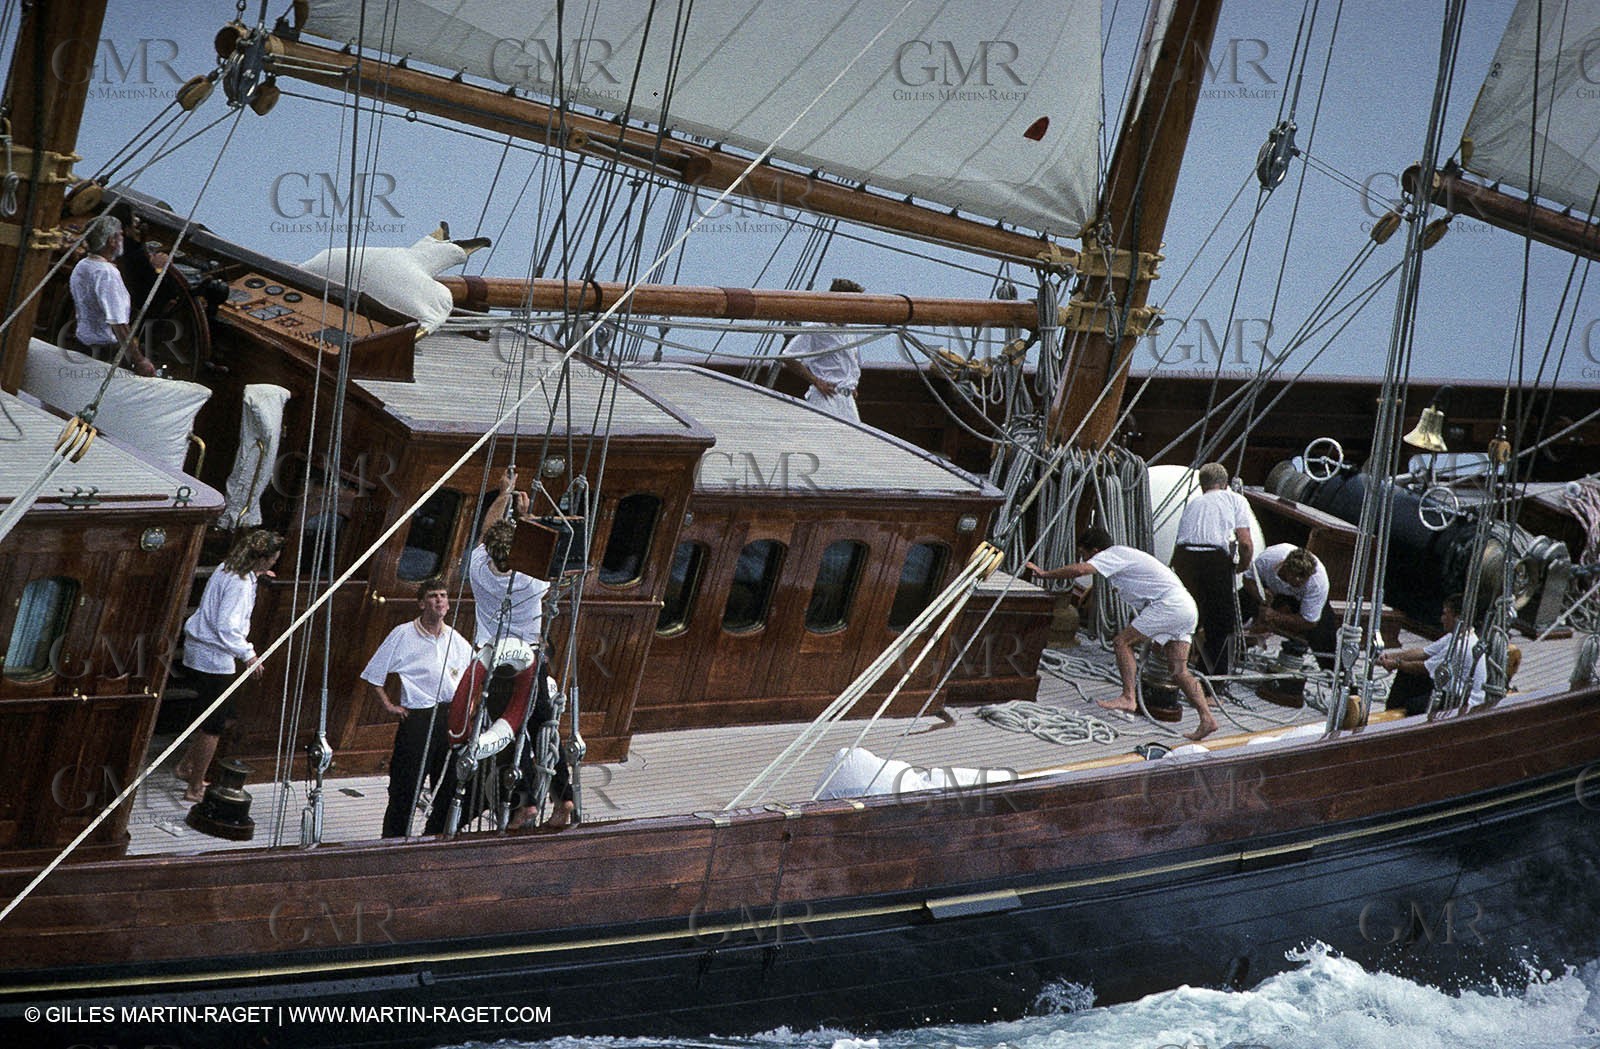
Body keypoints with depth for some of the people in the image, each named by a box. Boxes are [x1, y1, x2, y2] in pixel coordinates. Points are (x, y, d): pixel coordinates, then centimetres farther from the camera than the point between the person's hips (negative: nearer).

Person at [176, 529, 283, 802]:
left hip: (198, 649, 10)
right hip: (214, 657, -10)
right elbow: (226, 627, -28)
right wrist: (248, 654, -18)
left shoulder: (227, 569, 6)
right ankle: (195, 788, 7)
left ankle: (187, 766, 30)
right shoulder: (239, 584, -23)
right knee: (215, 723, 0)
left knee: (224, 715, 21)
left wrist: (256, 575, 24)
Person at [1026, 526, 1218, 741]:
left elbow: (1080, 570, -20)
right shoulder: (1122, 555, 24)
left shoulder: (1113, 555, -6)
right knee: (1179, 671, 4)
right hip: (1187, 609, 10)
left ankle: (1128, 698, -13)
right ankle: (1206, 718, -3)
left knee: (1122, 642, -7)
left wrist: (1045, 574, -11)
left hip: (1169, 604, -10)